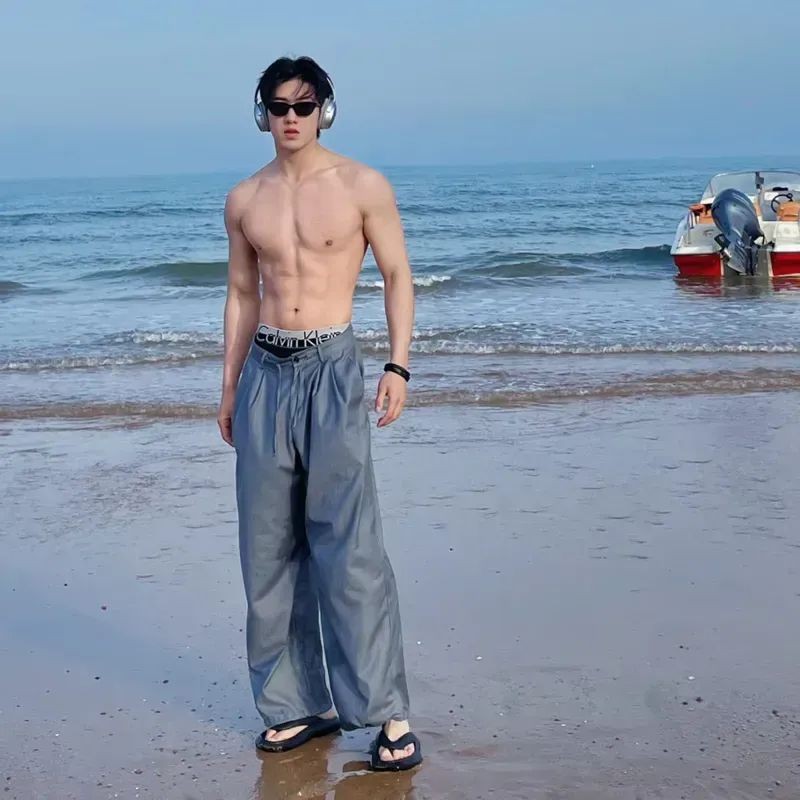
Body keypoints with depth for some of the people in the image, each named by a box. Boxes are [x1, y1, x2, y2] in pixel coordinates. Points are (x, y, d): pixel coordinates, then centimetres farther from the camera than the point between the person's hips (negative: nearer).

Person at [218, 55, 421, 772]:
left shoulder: (362, 187, -1)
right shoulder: (245, 200, 11)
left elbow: (398, 276, 2)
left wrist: (398, 366, -7)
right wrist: (230, 387, 16)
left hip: (332, 368, -5)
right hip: (265, 372, 5)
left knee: (348, 547, -9)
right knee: (269, 547, 6)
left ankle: (388, 712, -1)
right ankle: (296, 703, 17)